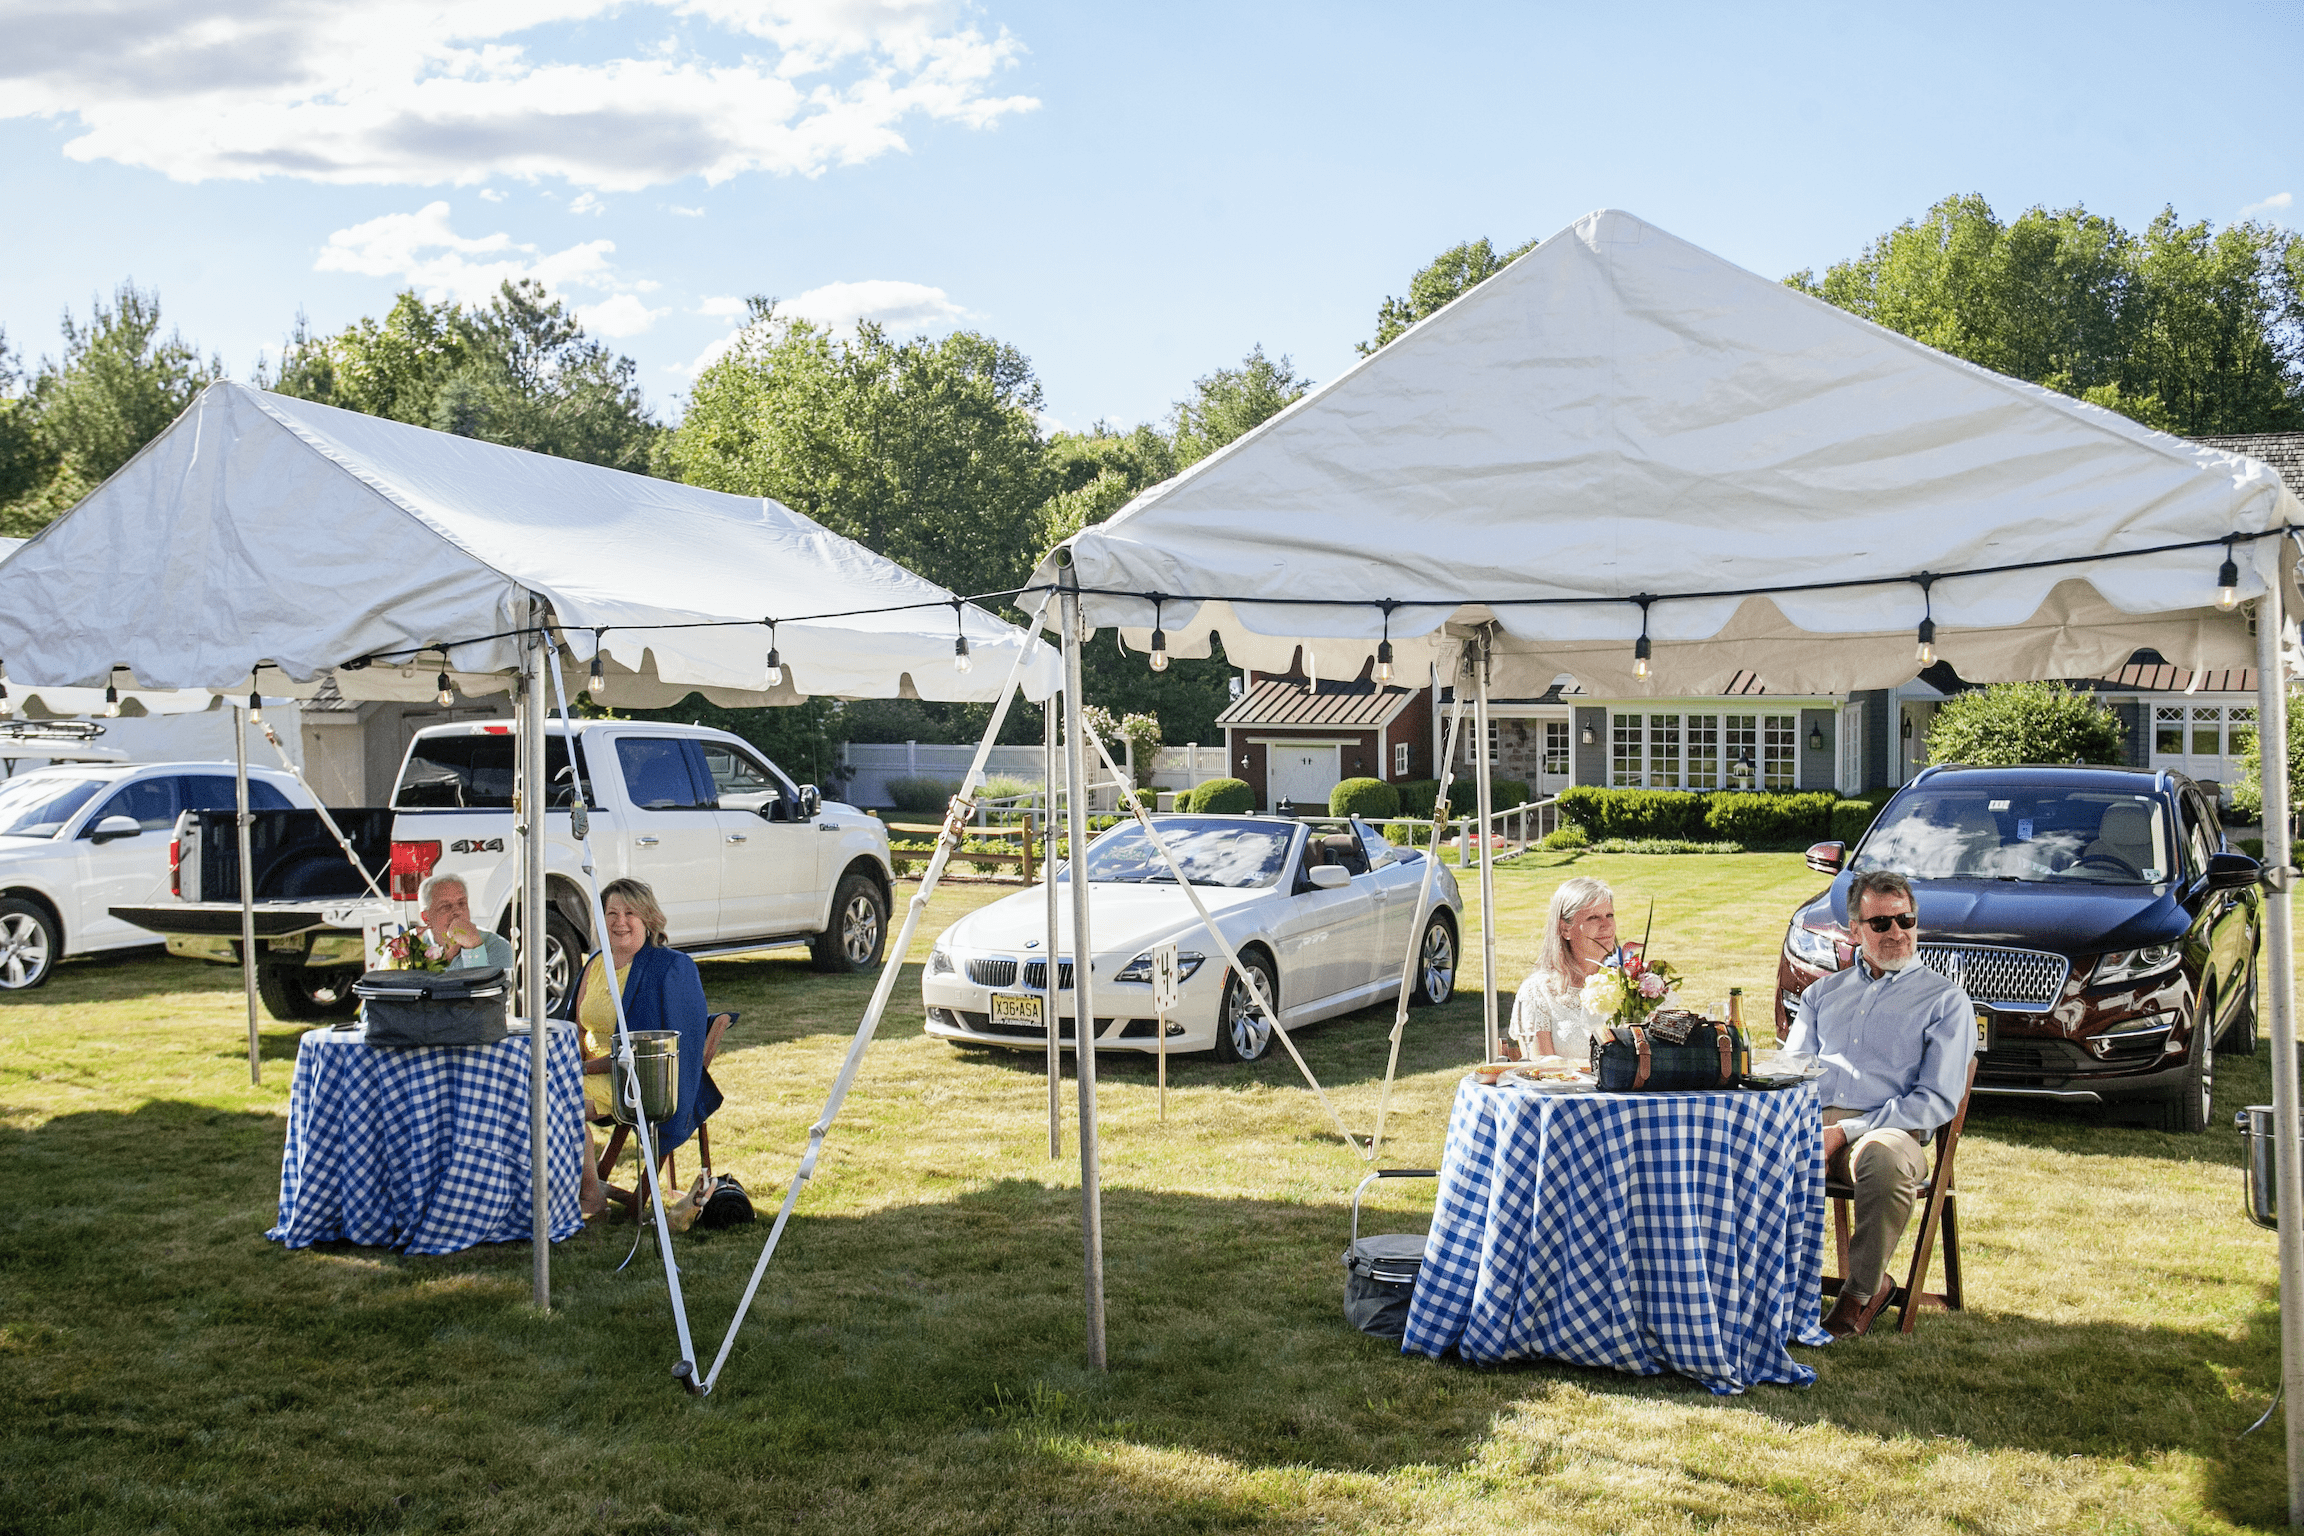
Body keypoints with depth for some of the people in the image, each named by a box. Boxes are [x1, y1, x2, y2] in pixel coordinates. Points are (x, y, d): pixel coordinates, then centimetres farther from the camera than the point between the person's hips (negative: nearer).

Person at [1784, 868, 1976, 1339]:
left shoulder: (1946, 1000, 11)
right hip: (1808, 1121, 3)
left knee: (1883, 1159, -40)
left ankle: (1861, 1289, -16)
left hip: (1887, 1128, -3)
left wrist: (1846, 1131, -12)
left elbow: (1938, 1100, 0)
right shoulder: (1824, 992, 25)